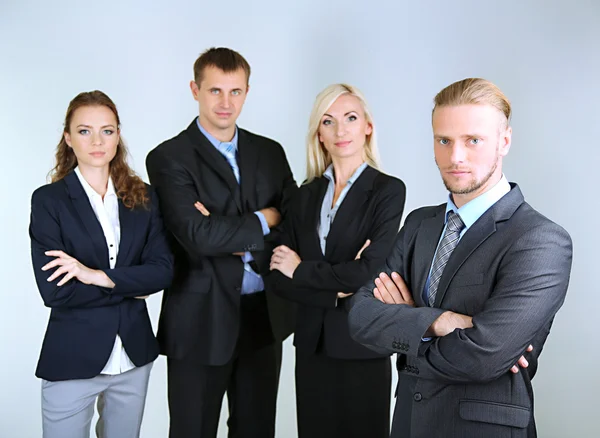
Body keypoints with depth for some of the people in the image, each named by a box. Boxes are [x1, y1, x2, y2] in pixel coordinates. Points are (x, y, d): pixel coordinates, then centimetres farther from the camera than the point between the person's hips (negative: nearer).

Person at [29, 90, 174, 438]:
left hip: (135, 354, 4)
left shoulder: (143, 197, 4)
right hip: (73, 358, -3)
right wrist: (130, 287, -10)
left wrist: (100, 276, -18)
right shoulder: (49, 200, -7)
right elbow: (53, 290, -15)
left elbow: (164, 270, -7)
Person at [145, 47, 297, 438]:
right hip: (201, 320, -4)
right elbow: (197, 235, -20)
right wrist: (263, 221, -9)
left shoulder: (270, 152, 8)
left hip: (266, 316, 5)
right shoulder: (169, 159, -8)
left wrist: (232, 236, -13)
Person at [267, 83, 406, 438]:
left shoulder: (388, 190, -8)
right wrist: (336, 292, -15)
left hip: (362, 344, -4)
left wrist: (301, 270, -8)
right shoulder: (307, 195, 6)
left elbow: (369, 272, -19)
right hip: (312, 343, 4)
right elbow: (279, 277, 0)